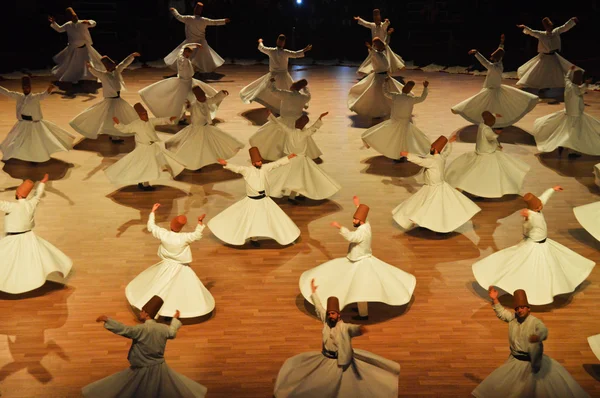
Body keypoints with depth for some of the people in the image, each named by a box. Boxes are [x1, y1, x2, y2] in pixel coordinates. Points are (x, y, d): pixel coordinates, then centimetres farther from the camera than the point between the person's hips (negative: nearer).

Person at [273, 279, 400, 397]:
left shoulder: (344, 327, -22)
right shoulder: (326, 321, -6)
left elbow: (352, 328, -46)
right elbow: (319, 307, 8)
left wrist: (360, 329, -70)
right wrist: (313, 292, 17)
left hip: (341, 362, -5)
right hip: (326, 359, 5)